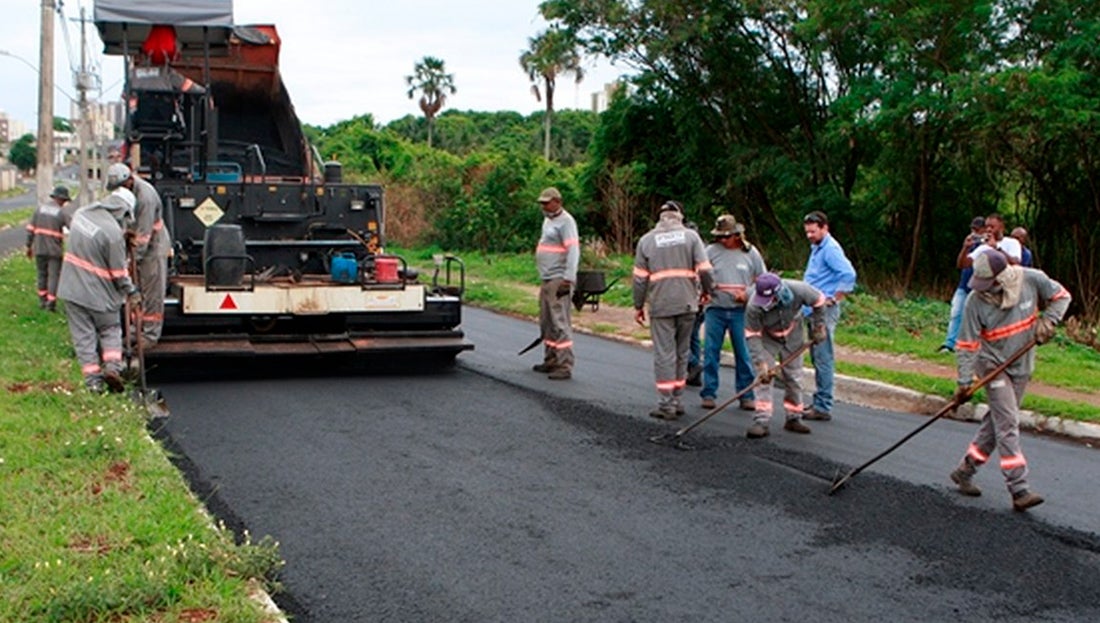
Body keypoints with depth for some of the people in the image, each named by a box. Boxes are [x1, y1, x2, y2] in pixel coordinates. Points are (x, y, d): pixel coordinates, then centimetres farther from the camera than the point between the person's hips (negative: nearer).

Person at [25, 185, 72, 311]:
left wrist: (29, 246, 12)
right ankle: (51, 302, -4)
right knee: (54, 275, 1)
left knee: (42, 274, 16)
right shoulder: (62, 212, -8)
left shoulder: (40, 208, 4)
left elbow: (30, 228, 4)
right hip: (55, 250, -4)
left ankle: (42, 300, 22)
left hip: (39, 249, 4)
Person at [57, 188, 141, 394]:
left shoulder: (81, 213, 0)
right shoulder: (113, 233, -21)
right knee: (110, 330, 16)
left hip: (72, 289, 5)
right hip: (99, 293, -5)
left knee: (83, 336, 9)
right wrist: (131, 292, 2)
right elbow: (119, 272, -14)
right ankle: (112, 365, -2)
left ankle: (92, 380, 7)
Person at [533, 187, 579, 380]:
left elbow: (573, 251, -18)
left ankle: (565, 366, -11)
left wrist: (568, 279, -24)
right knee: (546, 324, 13)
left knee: (560, 323, -11)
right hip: (546, 280, 10)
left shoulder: (566, 221, -10)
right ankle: (551, 361, 22)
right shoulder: (547, 221, 19)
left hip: (559, 281, -10)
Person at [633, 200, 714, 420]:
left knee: (664, 354, -1)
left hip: (660, 306, -1)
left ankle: (666, 404, -3)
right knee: (682, 352, 12)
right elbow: (704, 269, -2)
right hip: (687, 304, 1)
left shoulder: (646, 240, 5)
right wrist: (706, 291, 15)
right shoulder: (691, 236, 4)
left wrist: (638, 306, 12)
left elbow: (640, 278, 3)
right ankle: (676, 400, 17)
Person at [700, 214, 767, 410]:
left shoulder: (750, 253, 5)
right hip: (715, 309, 0)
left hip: (740, 311, 0)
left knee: (744, 353, 2)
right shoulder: (711, 251, 3)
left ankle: (747, 395, 11)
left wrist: (749, 294, -6)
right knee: (711, 351, 1)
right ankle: (709, 393, 9)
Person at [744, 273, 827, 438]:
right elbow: (752, 336, -27)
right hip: (767, 338, -2)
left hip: (793, 336, 2)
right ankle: (761, 421, -11)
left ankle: (793, 418, 22)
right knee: (765, 376, -12)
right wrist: (761, 362, -33)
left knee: (794, 378, 8)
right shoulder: (754, 307, -36)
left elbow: (819, 301, -13)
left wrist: (819, 327, -6)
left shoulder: (798, 290, -34)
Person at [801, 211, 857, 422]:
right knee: (818, 357, 14)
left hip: (824, 311, -10)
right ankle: (820, 403, 21)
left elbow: (849, 274, -25)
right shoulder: (817, 248, 18)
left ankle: (823, 407, -5)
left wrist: (833, 299, -19)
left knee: (823, 358, -8)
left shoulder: (830, 249, -13)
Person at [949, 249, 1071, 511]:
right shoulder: (976, 301, -19)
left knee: (997, 422, 9)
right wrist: (965, 381, -19)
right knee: (1008, 424, -12)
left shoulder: (1032, 280, -13)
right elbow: (967, 344, -14)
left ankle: (964, 471, 22)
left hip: (1022, 366, 4)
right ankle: (1019, 490, -13)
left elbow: (1061, 296, 4)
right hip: (993, 365, -4)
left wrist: (1048, 321, -13)